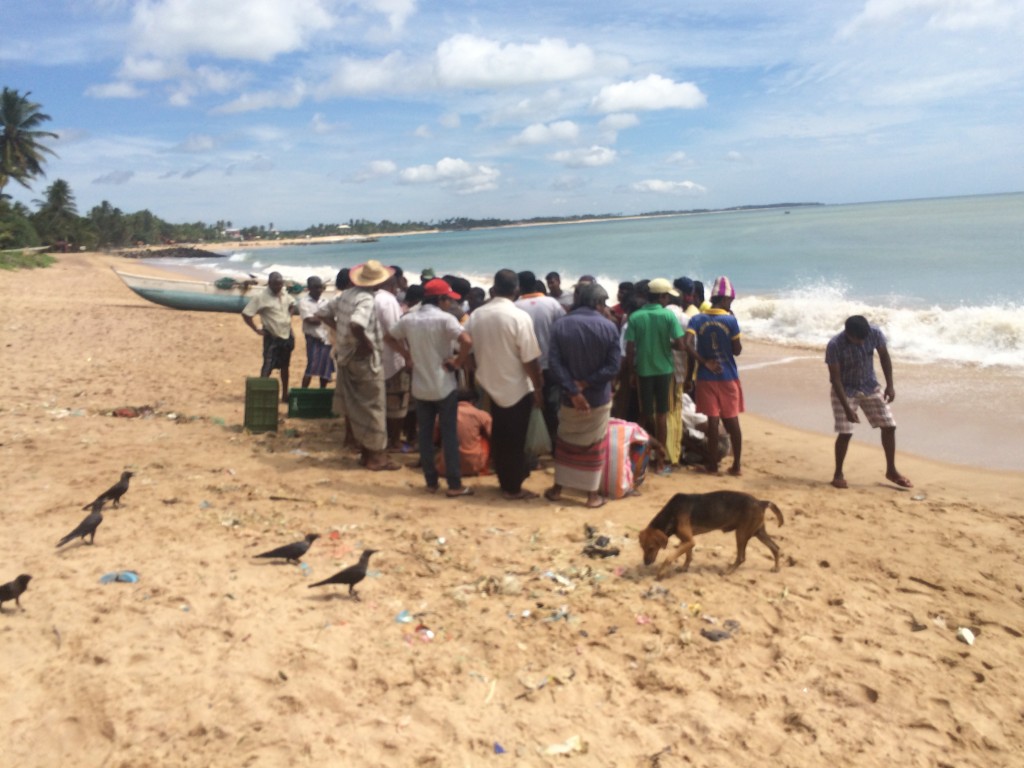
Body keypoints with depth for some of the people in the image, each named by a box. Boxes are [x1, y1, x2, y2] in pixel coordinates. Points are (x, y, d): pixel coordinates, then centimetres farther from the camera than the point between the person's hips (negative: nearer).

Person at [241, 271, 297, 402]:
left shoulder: (284, 293, 3)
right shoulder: (261, 297, -16)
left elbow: (292, 304, 24)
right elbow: (246, 314, -16)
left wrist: (289, 316, 8)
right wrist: (257, 329, -15)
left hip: (287, 335, 6)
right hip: (272, 337, -6)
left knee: (285, 366, 15)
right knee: (268, 367, -10)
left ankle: (285, 395, 26)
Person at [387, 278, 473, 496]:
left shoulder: (408, 319, 3)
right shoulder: (445, 318, -14)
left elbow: (390, 338, 17)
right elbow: (466, 341, -28)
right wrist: (458, 362, -13)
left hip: (420, 387, 5)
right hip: (444, 387, -4)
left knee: (425, 436, 13)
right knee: (449, 436, 3)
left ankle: (431, 482, 18)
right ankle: (454, 484, 7)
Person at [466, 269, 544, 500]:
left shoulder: (476, 315, -2)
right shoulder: (520, 316, -18)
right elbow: (530, 359, -17)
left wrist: (483, 373, 17)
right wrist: (538, 388, -7)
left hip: (491, 386, 5)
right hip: (517, 388, -5)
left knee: (499, 437, 17)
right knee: (515, 440, 6)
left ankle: (505, 481, 28)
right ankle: (513, 487, 14)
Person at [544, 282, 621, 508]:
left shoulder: (560, 325, -6)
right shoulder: (609, 327, -9)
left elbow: (554, 363, -13)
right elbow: (613, 366, -14)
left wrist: (573, 390, -15)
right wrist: (586, 383, -14)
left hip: (569, 397, 2)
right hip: (599, 397, -1)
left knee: (565, 442, 18)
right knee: (595, 445, 11)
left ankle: (557, 488, 25)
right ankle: (592, 493, 16)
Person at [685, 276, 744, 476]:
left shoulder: (697, 319, -3)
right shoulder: (730, 320, -9)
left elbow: (688, 345, -16)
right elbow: (737, 350, -4)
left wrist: (704, 362, -6)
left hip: (707, 377, 1)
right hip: (728, 377, -1)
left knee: (712, 420, 5)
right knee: (732, 420, 9)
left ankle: (713, 465, 9)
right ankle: (736, 465, 15)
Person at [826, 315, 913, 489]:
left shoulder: (875, 333, -19)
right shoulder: (834, 345, -29)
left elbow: (884, 356, -1)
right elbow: (835, 378, -24)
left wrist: (890, 385, -5)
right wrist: (847, 408, -27)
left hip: (870, 386, 4)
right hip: (845, 390, -4)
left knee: (889, 426, 3)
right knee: (845, 432, -12)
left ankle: (891, 471, 19)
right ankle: (838, 474, 7)